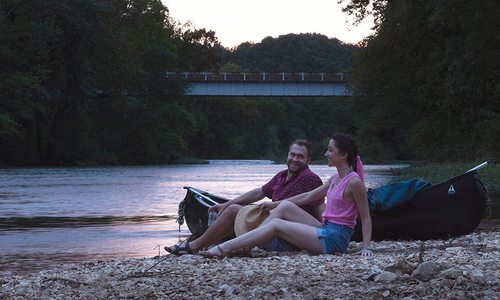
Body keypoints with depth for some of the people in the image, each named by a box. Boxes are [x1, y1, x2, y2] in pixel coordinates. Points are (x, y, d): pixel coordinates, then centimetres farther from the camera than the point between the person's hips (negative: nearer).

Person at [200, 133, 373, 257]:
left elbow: (366, 218, -11)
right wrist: (274, 204, 24)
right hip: (325, 231, 8)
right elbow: (308, 197, 23)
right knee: (285, 206, 1)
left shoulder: (354, 182, -12)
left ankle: (224, 249, -13)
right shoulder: (335, 179, 16)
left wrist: (366, 247, -20)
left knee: (276, 225, -12)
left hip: (335, 238, -8)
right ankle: (245, 244, -2)